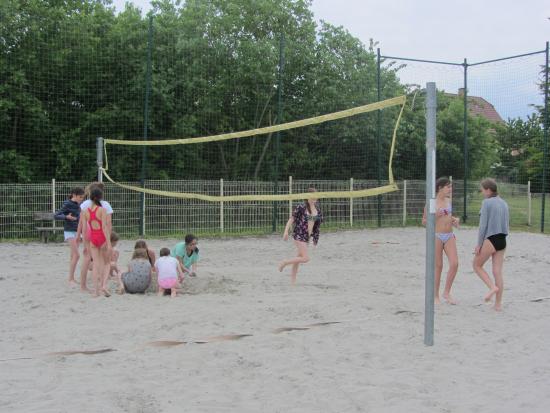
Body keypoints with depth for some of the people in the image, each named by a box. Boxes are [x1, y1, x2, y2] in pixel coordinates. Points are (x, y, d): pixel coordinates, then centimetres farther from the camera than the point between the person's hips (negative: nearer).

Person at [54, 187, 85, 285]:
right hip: (69, 231, -7)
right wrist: (66, 217, -31)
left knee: (73, 255, 11)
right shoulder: (67, 204, -13)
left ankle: (72, 278, 17)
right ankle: (71, 279, -10)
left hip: (77, 231, 7)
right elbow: (56, 216, -16)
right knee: (76, 255, -15)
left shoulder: (78, 205, 7)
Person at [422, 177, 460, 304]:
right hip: (437, 236, -5)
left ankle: (447, 293, 8)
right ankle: (435, 295, 13)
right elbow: (424, 221, -3)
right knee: (438, 266, 0)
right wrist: (435, 216, -19)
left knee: (454, 264, -7)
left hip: (449, 236, 5)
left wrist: (455, 220, 4)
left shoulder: (448, 201, 10)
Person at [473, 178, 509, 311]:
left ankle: (493, 287, -3)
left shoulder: (486, 203, -10)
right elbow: (507, 225, 15)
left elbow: (483, 225, -12)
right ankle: (498, 304, 9)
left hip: (490, 239, -6)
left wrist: (478, 244, -8)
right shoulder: (504, 203, 11)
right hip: (502, 240, 7)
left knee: (477, 265, 14)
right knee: (497, 272, 7)